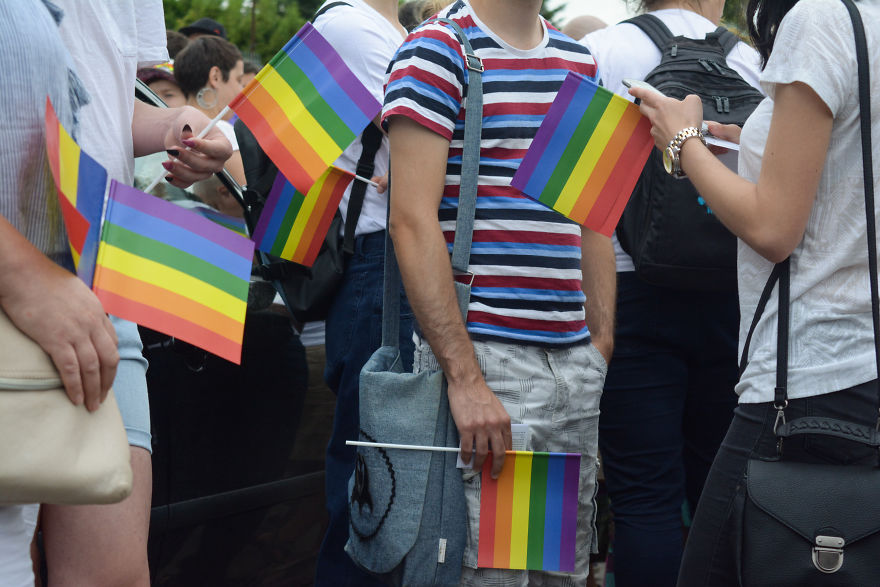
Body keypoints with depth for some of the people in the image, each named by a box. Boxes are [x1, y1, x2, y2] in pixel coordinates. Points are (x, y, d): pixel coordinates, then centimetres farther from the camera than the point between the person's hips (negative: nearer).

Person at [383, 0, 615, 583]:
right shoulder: (437, 50, -5)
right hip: (484, 357, -7)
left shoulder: (580, 61, 17)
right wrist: (464, 377, -19)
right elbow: (413, 221, -13)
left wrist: (603, 343, 9)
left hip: (576, 361, 7)